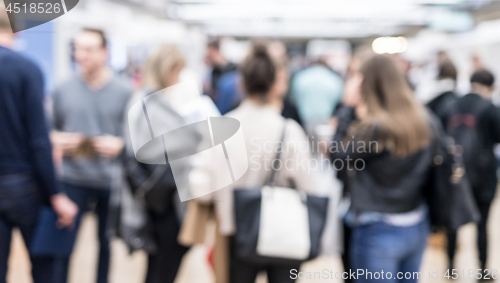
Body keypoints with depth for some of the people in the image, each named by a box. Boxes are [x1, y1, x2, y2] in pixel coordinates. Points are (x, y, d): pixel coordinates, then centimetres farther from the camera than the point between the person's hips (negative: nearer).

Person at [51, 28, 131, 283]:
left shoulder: (123, 92, -1)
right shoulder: (63, 90, 4)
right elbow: (49, 130, 11)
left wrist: (119, 145, -18)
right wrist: (58, 141, -10)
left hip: (111, 181, 0)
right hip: (73, 179, 1)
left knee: (106, 243, 12)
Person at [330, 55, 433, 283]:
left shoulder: (376, 127, -22)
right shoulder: (422, 119, 2)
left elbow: (337, 157, -13)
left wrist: (348, 108, -12)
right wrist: (363, 117, 5)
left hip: (379, 232, -7)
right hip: (417, 227, 7)